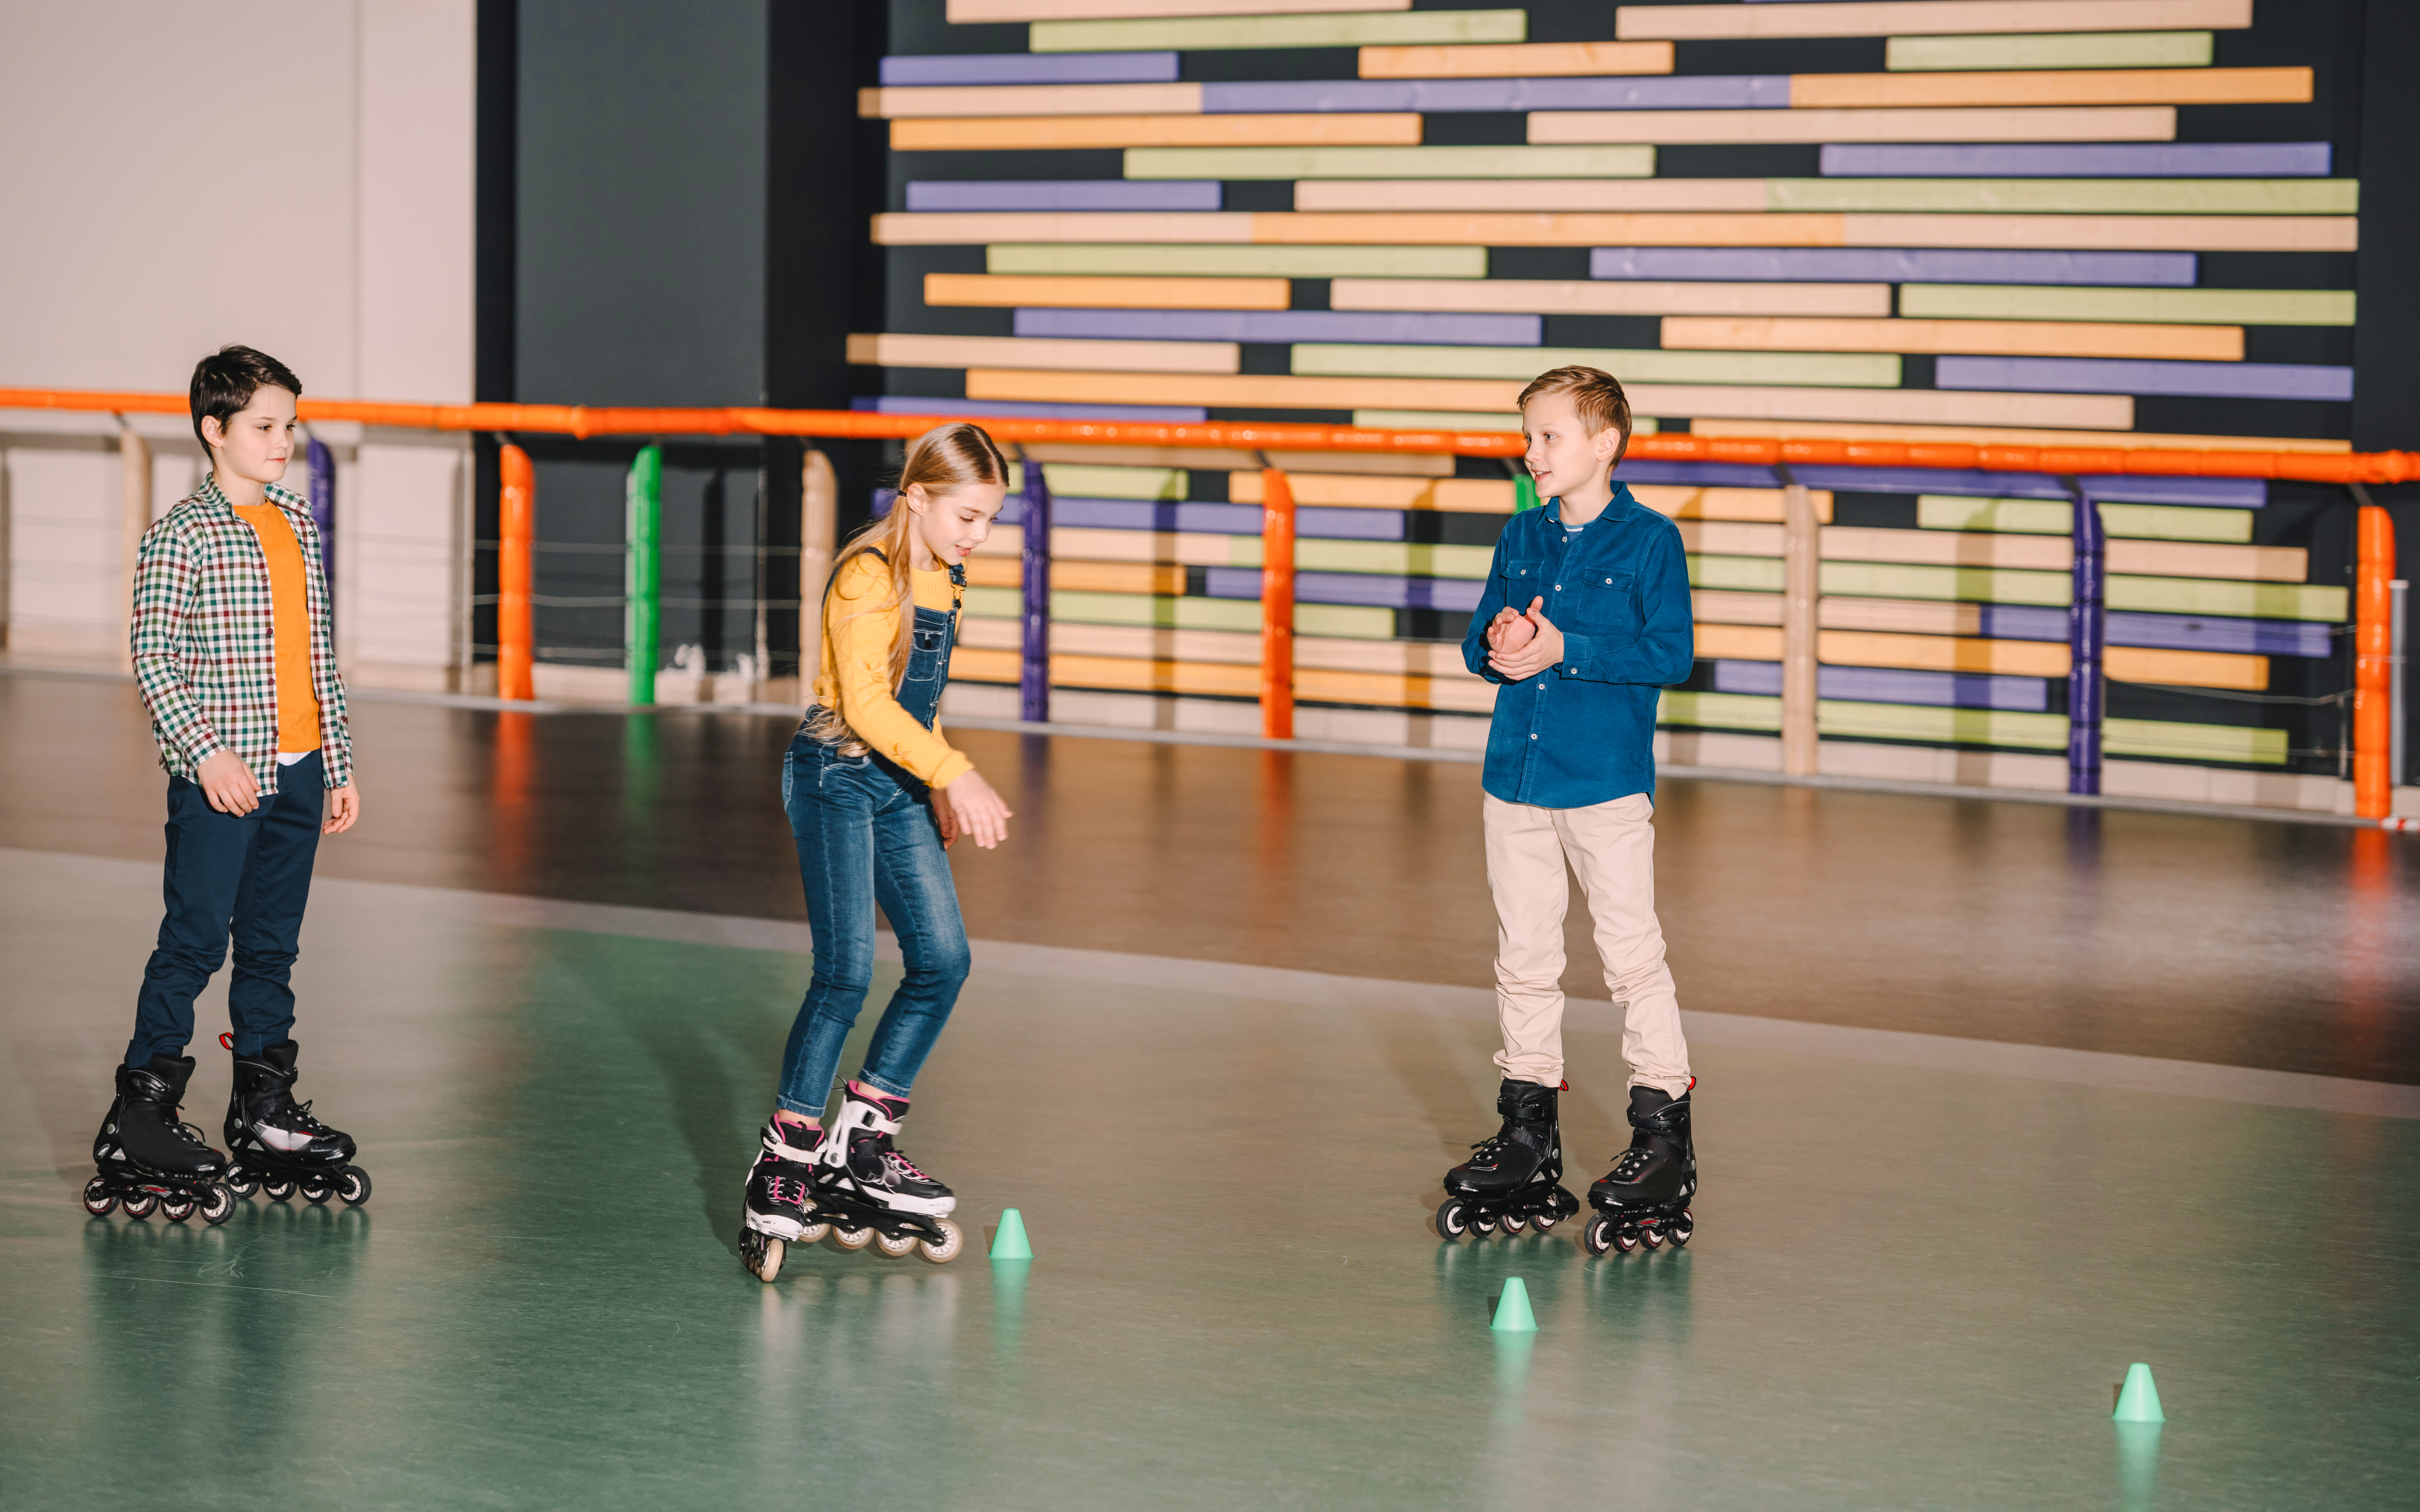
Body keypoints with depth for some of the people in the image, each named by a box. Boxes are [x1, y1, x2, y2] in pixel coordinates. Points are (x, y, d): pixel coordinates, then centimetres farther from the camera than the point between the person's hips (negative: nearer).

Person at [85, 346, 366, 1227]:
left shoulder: (298, 526, 12)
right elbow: (153, 659, -11)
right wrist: (208, 751, -20)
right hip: (219, 779, -6)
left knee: (272, 944, 11)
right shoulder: (184, 535, -9)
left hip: (297, 772, 6)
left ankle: (264, 1109, 19)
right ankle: (140, 1112, 2)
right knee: (196, 940, -5)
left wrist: (339, 765, 17)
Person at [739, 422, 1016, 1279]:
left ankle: (861, 1145, 10)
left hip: (898, 784, 8)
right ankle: (784, 1167, -4)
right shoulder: (870, 575, -16)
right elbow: (865, 704, -22)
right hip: (836, 776, -8)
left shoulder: (942, 580, 11)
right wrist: (956, 774, -26)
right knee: (846, 973, -12)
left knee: (942, 960, 1)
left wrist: (942, 788, 20)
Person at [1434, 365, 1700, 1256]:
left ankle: (1663, 1128, 4)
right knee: (1523, 957, 10)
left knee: (1631, 952, -4)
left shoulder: (1649, 540, -5)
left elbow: (1671, 653, -12)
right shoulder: (1521, 538, 12)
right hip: (1514, 778, 6)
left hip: (1606, 781, -6)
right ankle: (1528, 1129, 18)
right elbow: (1480, 640, 15)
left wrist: (1564, 649, -19)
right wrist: (1497, 645, -9)